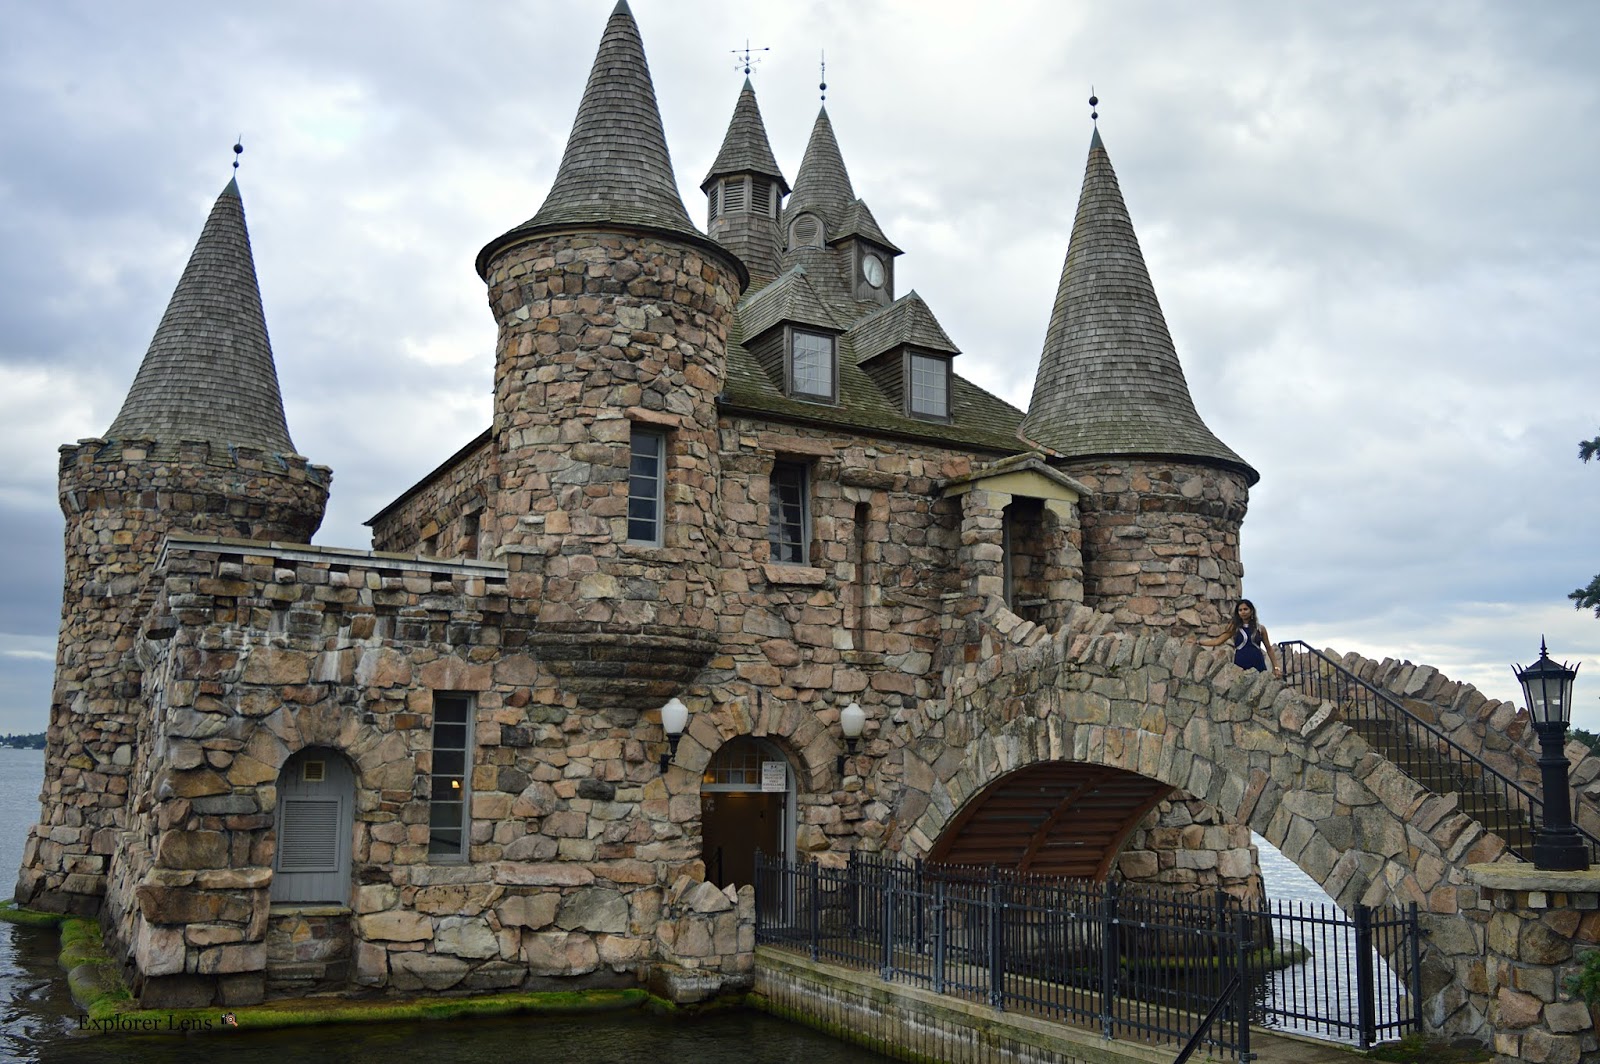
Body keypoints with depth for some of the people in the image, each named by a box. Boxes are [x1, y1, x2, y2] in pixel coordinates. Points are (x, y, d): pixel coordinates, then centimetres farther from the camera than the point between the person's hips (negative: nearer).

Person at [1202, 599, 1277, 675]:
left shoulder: (1260, 629, 9)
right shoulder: (1235, 628, 8)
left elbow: (1269, 649, 14)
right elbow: (1217, 641, 6)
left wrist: (1276, 667, 11)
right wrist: (1198, 642, -1)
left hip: (1258, 665, 1)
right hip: (1240, 665, -1)